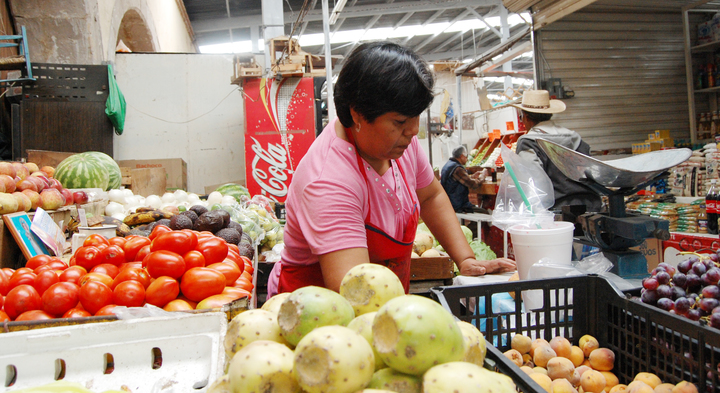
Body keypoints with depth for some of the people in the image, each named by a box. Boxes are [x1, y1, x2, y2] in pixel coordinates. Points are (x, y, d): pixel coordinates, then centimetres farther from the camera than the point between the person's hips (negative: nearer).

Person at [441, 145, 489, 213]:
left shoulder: (448, 164, 9)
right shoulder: (457, 168, -22)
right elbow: (475, 185, -21)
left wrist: (472, 176, 13)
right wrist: (483, 175, -4)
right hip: (458, 207, -10)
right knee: (485, 212, -4)